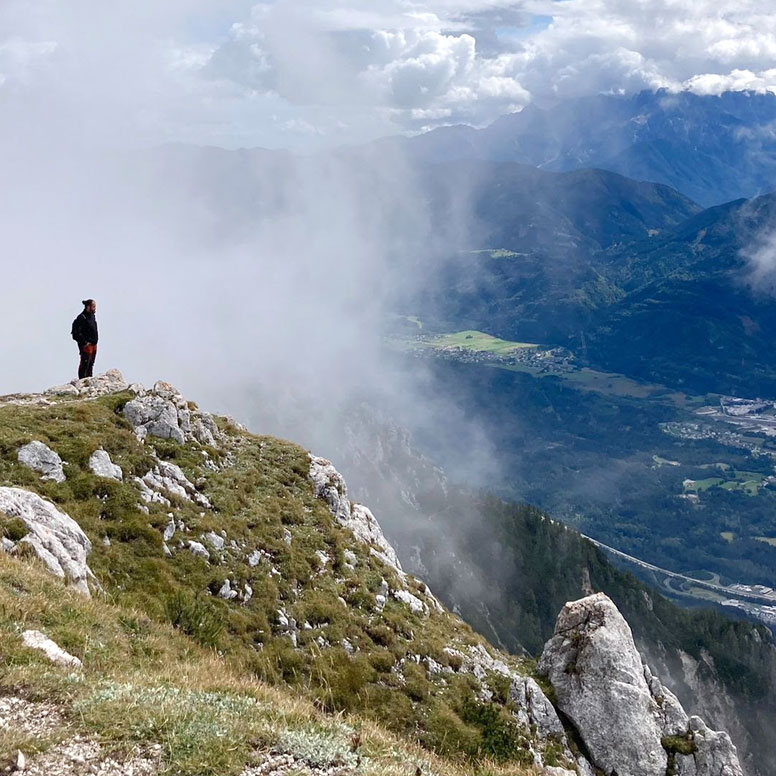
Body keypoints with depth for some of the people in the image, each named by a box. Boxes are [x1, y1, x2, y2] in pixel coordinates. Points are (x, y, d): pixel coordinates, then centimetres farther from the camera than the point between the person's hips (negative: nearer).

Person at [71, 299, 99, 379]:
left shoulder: (92, 316, 11)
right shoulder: (82, 318, -16)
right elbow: (76, 333, -19)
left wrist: (95, 341, 14)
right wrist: (84, 342, -17)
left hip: (93, 345, 9)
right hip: (86, 345, -9)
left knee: (91, 364, 16)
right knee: (84, 364, -4)